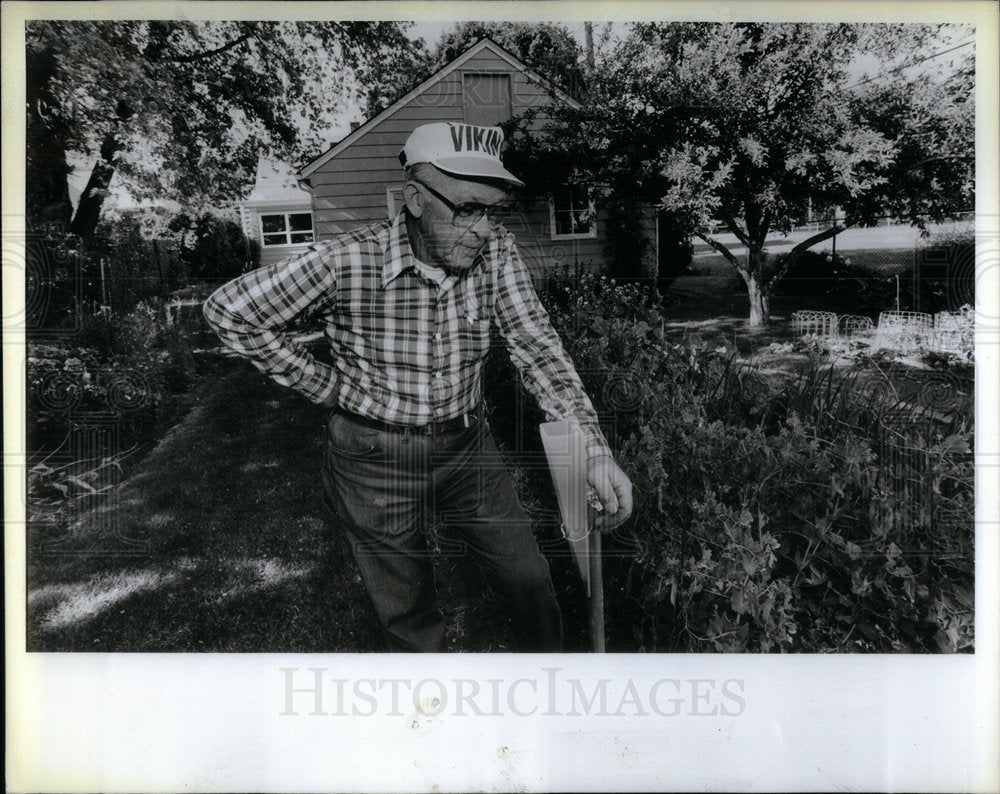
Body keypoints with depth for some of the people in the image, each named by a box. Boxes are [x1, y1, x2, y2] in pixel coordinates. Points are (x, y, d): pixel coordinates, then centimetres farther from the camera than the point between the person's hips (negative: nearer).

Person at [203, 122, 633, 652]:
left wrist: (593, 447, -25)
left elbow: (535, 345, -13)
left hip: (465, 446, 3)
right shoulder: (347, 262, -21)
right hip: (374, 462, -3)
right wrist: (320, 384, -10)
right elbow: (228, 309, -12)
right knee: (409, 615, 13)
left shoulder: (495, 253, -10)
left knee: (529, 580, 12)